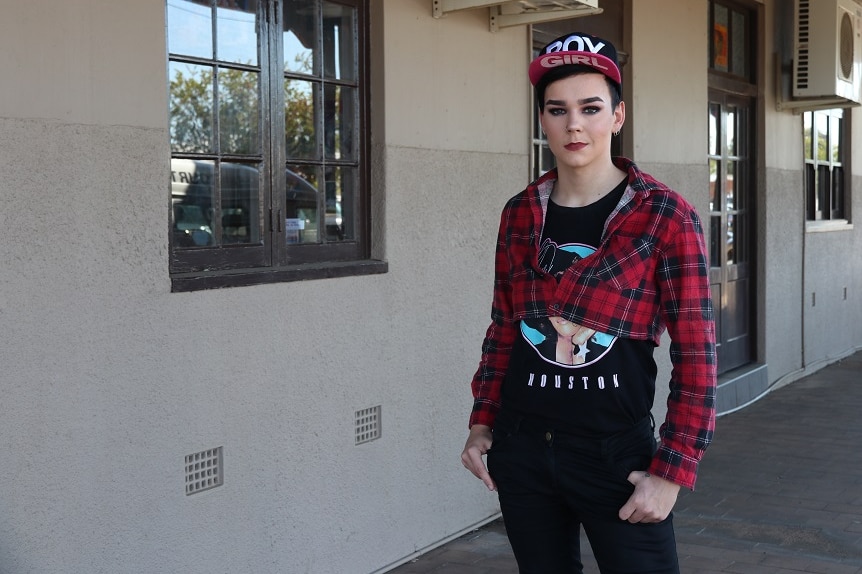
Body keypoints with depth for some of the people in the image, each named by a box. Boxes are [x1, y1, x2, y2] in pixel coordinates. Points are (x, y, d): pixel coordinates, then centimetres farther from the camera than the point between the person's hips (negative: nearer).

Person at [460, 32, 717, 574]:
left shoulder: (666, 217, -8)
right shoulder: (520, 215, 4)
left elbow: (697, 357, -9)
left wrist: (672, 471, -12)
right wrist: (483, 422, 8)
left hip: (617, 449, -4)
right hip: (521, 449, 4)